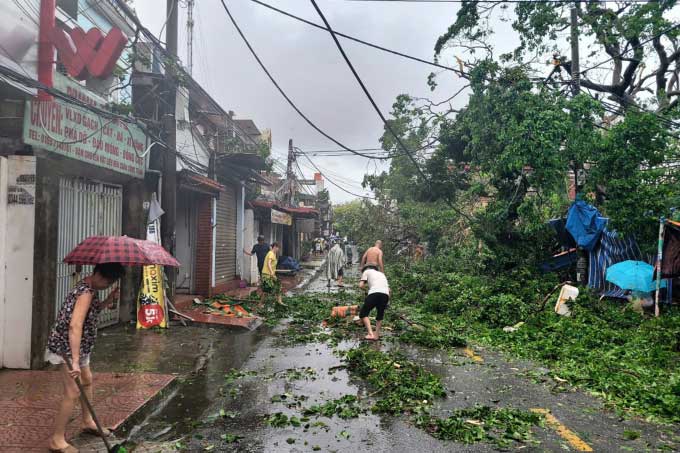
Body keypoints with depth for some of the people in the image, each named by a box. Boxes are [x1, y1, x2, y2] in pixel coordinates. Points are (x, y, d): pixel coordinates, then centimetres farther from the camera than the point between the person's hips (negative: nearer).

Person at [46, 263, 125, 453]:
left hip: (78, 346, 11)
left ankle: (87, 421, 39)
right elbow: (75, 326, -34)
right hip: (67, 347, -11)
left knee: (87, 381, 22)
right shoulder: (86, 292, -26)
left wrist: (108, 301, -2)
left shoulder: (89, 287, 4)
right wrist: (75, 361, -39)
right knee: (72, 392, -9)